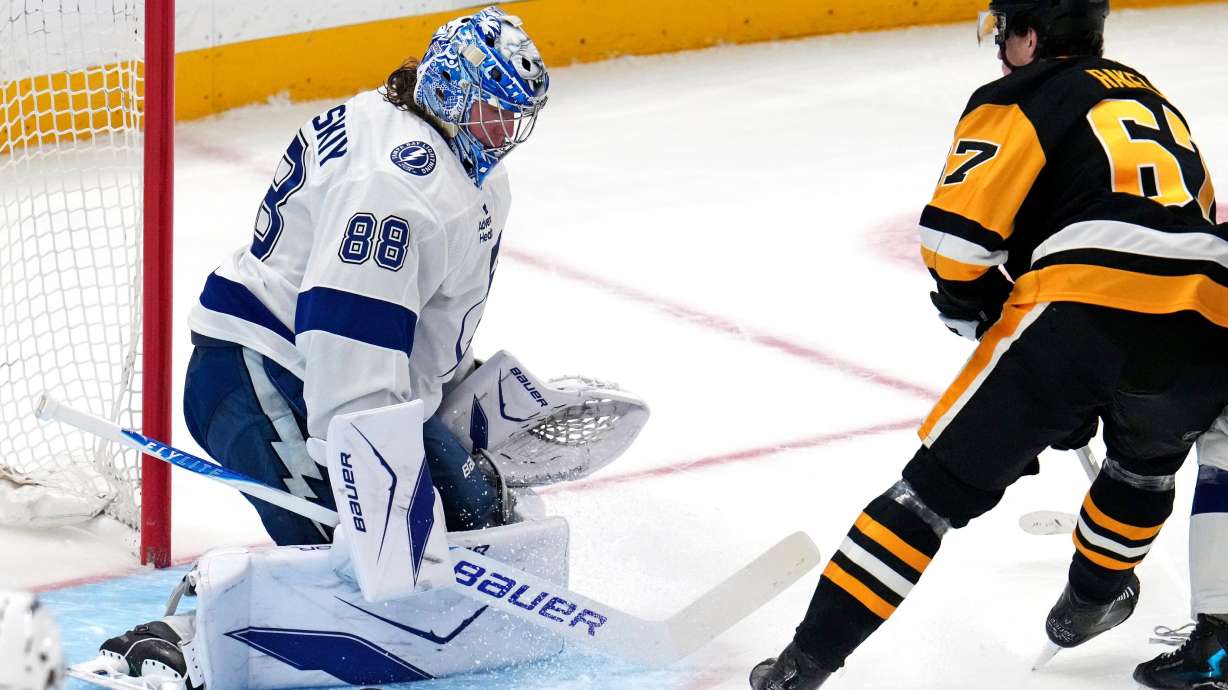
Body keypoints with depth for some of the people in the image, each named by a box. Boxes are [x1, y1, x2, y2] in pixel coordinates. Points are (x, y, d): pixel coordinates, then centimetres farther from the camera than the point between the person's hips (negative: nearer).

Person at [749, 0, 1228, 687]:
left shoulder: (1023, 100, 13)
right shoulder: (1157, 104, 33)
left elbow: (957, 234, 0)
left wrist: (988, 315, 20)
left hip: (1084, 308, -5)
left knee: (940, 484, 2)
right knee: (1148, 454, 39)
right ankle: (1094, 596, 45)